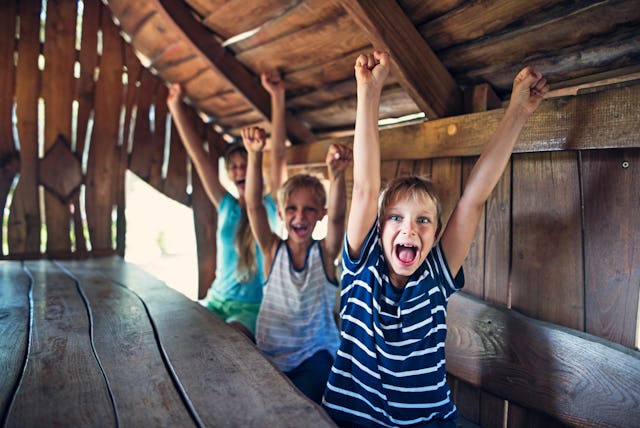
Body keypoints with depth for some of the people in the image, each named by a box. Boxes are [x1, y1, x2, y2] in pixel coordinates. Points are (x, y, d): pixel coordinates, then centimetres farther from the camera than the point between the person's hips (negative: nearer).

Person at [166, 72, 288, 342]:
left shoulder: (270, 207, -1)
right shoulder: (226, 207, 9)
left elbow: (278, 153, -12)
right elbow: (199, 157, 7)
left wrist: (277, 97, -18)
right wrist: (176, 108, 6)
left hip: (254, 308, -4)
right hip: (216, 301, 4)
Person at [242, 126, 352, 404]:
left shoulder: (324, 253, -4)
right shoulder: (273, 250, -1)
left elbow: (336, 216, -23)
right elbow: (253, 206, -14)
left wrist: (336, 173, -41)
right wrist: (255, 156, -28)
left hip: (315, 355, -2)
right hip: (270, 355, 2)